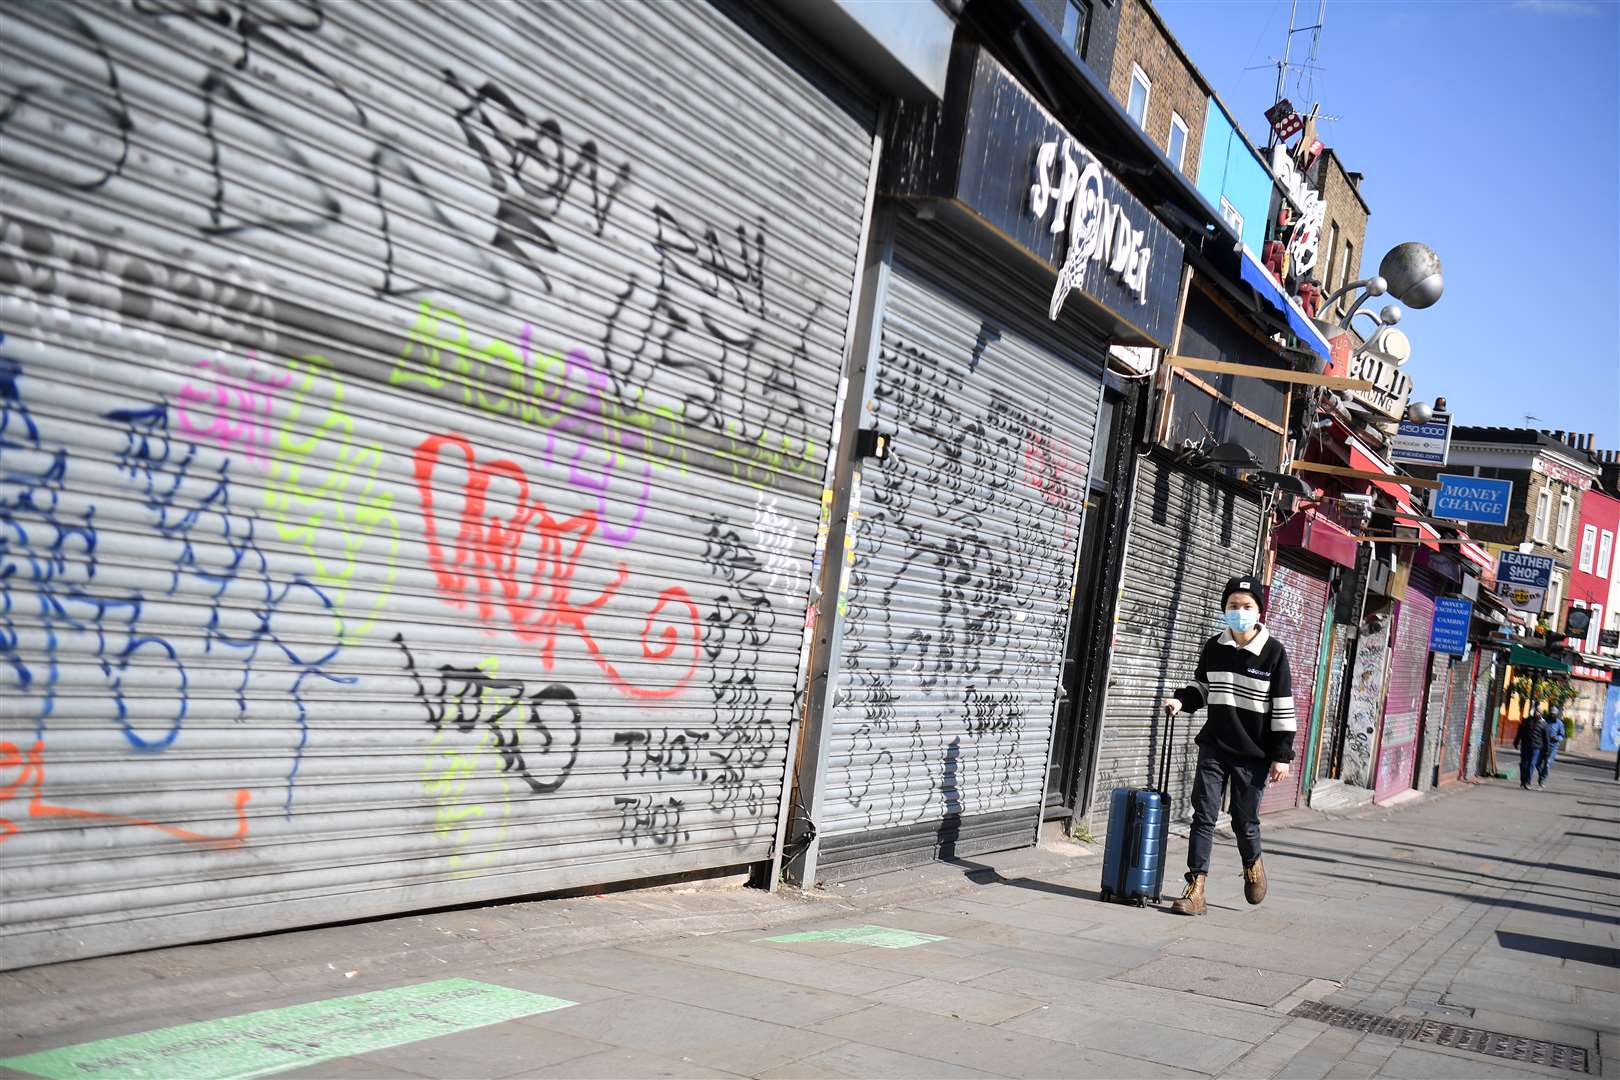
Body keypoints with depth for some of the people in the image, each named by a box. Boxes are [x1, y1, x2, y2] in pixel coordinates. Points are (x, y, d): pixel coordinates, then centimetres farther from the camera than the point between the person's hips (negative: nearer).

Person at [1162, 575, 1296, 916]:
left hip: (1253, 753, -3)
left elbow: (1283, 705, -5)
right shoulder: (1213, 647, 3)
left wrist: (1282, 754, -7)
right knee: (1204, 815, -4)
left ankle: (1253, 865, 39)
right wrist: (1181, 700, -2)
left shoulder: (1273, 651, -7)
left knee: (1244, 820, 7)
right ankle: (1196, 890, -2)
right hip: (1214, 747, 3)